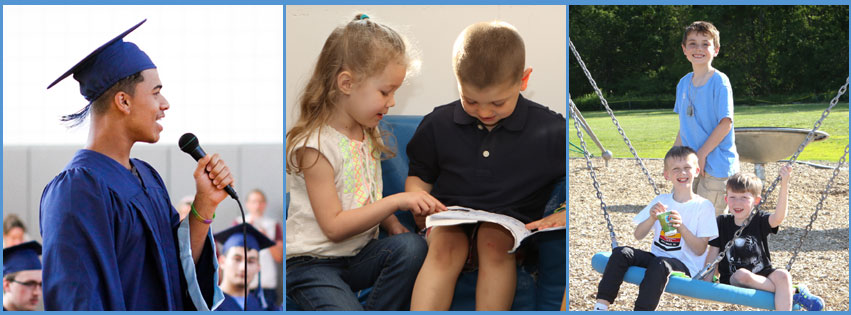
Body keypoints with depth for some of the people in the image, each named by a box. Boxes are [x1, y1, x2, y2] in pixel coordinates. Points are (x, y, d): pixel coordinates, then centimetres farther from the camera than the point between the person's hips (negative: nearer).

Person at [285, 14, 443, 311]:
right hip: (312, 262, -7)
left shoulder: (368, 135, 10)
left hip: (358, 256, 7)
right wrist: (395, 202, -22)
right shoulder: (316, 146, -17)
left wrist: (391, 224, -2)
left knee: (412, 246, -23)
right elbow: (334, 226, -19)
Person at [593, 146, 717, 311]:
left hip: (685, 266, -5)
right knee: (621, 253, -20)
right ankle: (601, 306, -26)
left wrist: (681, 226, -20)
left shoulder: (704, 206, -1)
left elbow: (700, 250, -5)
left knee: (660, 264, -37)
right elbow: (638, 235, 6)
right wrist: (652, 218, -13)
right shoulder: (661, 201, 12)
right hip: (656, 257, 5)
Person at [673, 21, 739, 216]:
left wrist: (702, 154, -16)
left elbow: (726, 123, -14)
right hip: (690, 164, 6)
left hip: (716, 164, -6)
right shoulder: (684, 84, 10)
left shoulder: (719, 81, -10)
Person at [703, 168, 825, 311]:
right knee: (742, 274, -34)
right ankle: (793, 292, -19)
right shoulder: (722, 223, 3)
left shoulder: (759, 220, 0)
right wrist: (707, 283, -9)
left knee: (783, 276, -30)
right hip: (732, 281, 0)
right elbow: (713, 255, 5)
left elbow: (778, 217, -23)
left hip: (762, 275, 0)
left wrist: (784, 184, -36)